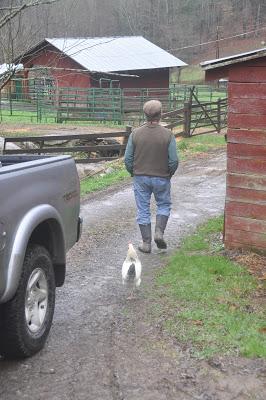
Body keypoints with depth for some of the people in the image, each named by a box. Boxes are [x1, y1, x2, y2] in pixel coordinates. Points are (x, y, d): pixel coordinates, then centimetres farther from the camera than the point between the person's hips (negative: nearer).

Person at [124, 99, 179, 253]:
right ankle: (159, 232, 2)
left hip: (141, 177, 1)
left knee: (143, 210, 9)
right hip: (161, 178, -1)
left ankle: (146, 243, 12)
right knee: (164, 205, 20)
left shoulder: (135, 133, -7)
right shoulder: (168, 134, -11)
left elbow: (128, 159, -4)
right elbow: (174, 161, -10)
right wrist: (169, 174, 9)